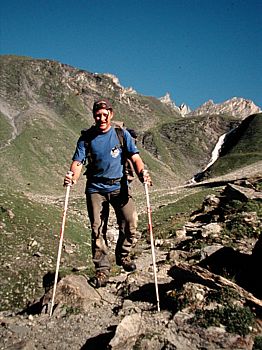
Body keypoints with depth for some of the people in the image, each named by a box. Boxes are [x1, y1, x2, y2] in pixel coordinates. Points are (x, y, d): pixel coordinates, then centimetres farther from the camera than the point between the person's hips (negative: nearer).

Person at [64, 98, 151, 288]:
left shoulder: (122, 134, 2)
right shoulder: (87, 137, 4)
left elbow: (135, 157, -4)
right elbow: (78, 161, -2)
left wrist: (142, 172, -25)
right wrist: (73, 176, -24)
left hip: (119, 186, 0)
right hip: (95, 188, 1)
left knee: (131, 223, -11)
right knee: (98, 229, 1)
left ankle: (123, 255, 17)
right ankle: (102, 269, 16)